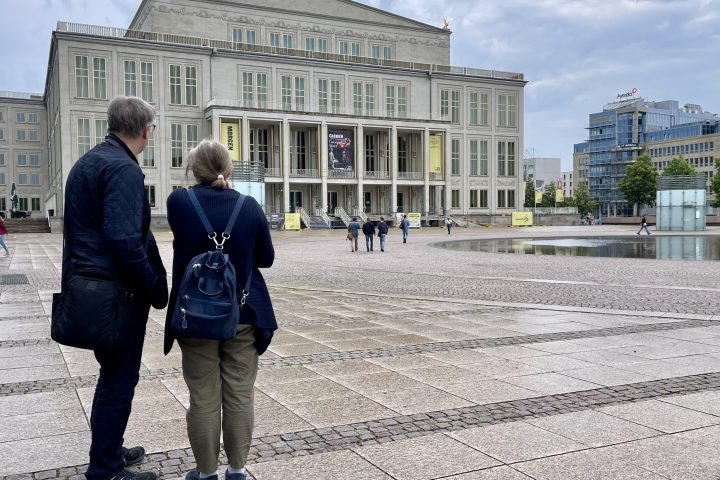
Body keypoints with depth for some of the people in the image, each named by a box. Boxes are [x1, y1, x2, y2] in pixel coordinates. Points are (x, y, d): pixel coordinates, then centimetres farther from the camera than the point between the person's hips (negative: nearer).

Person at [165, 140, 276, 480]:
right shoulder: (250, 206, -6)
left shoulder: (178, 201, -7)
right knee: (240, 395, 9)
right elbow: (266, 258, 4)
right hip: (243, 314, 1)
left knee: (204, 399, 7)